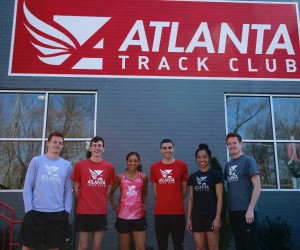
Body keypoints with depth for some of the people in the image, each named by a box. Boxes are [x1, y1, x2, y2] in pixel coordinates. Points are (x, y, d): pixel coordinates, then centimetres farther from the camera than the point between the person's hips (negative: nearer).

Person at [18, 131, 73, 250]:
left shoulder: (67, 165, 6)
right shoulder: (36, 161, 1)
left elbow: (68, 190, 8)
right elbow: (27, 187, -1)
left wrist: (67, 210, 0)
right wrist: (28, 208, -8)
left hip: (58, 213, 2)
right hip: (36, 211, -1)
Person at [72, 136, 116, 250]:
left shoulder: (109, 167, 4)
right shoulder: (80, 165, -2)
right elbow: (76, 189, 4)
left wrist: (102, 202, 9)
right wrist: (84, 203, 5)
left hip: (101, 211, 2)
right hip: (83, 211, -2)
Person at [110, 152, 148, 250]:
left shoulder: (143, 177, 3)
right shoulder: (120, 177, 2)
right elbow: (111, 192, 13)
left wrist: (145, 204, 1)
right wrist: (114, 205, 0)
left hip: (138, 217, 0)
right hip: (123, 217, 0)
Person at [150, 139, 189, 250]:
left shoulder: (182, 165, 1)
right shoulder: (154, 167, 5)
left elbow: (184, 188, 7)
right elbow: (155, 189, 12)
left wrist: (177, 202, 9)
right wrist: (163, 202, 8)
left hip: (178, 211, -1)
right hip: (160, 212, 1)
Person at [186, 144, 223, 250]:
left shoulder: (215, 174, -1)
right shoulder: (192, 177, 12)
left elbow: (219, 197, -5)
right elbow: (191, 198, 12)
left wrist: (218, 217, -12)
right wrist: (189, 218, 8)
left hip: (211, 216, -4)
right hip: (197, 217, 4)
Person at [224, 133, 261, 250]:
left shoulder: (248, 160, -5)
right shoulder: (228, 165, 13)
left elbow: (257, 186, -11)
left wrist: (250, 209, -17)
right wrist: (228, 211, 10)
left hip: (246, 211, -6)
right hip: (233, 211, 6)